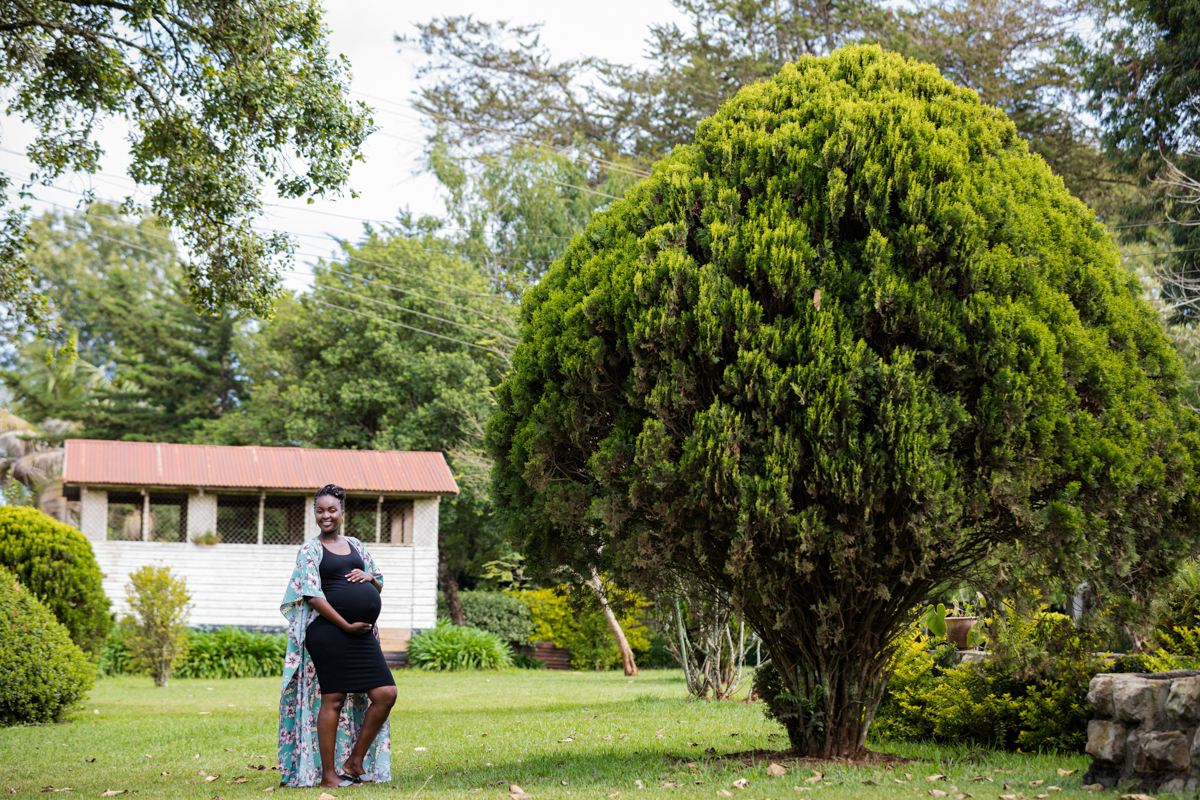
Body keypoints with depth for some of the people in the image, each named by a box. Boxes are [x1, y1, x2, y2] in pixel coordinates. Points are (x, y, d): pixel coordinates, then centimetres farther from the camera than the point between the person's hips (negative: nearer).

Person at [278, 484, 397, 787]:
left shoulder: (355, 545, 19)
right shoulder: (310, 549, 1)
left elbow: (379, 585, 25)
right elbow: (312, 595, -8)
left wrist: (368, 577, 0)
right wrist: (347, 626, -14)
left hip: (363, 634, 6)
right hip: (328, 630, -6)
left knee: (386, 694, -1)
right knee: (333, 700, -6)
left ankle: (355, 761, 11)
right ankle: (327, 773, 2)